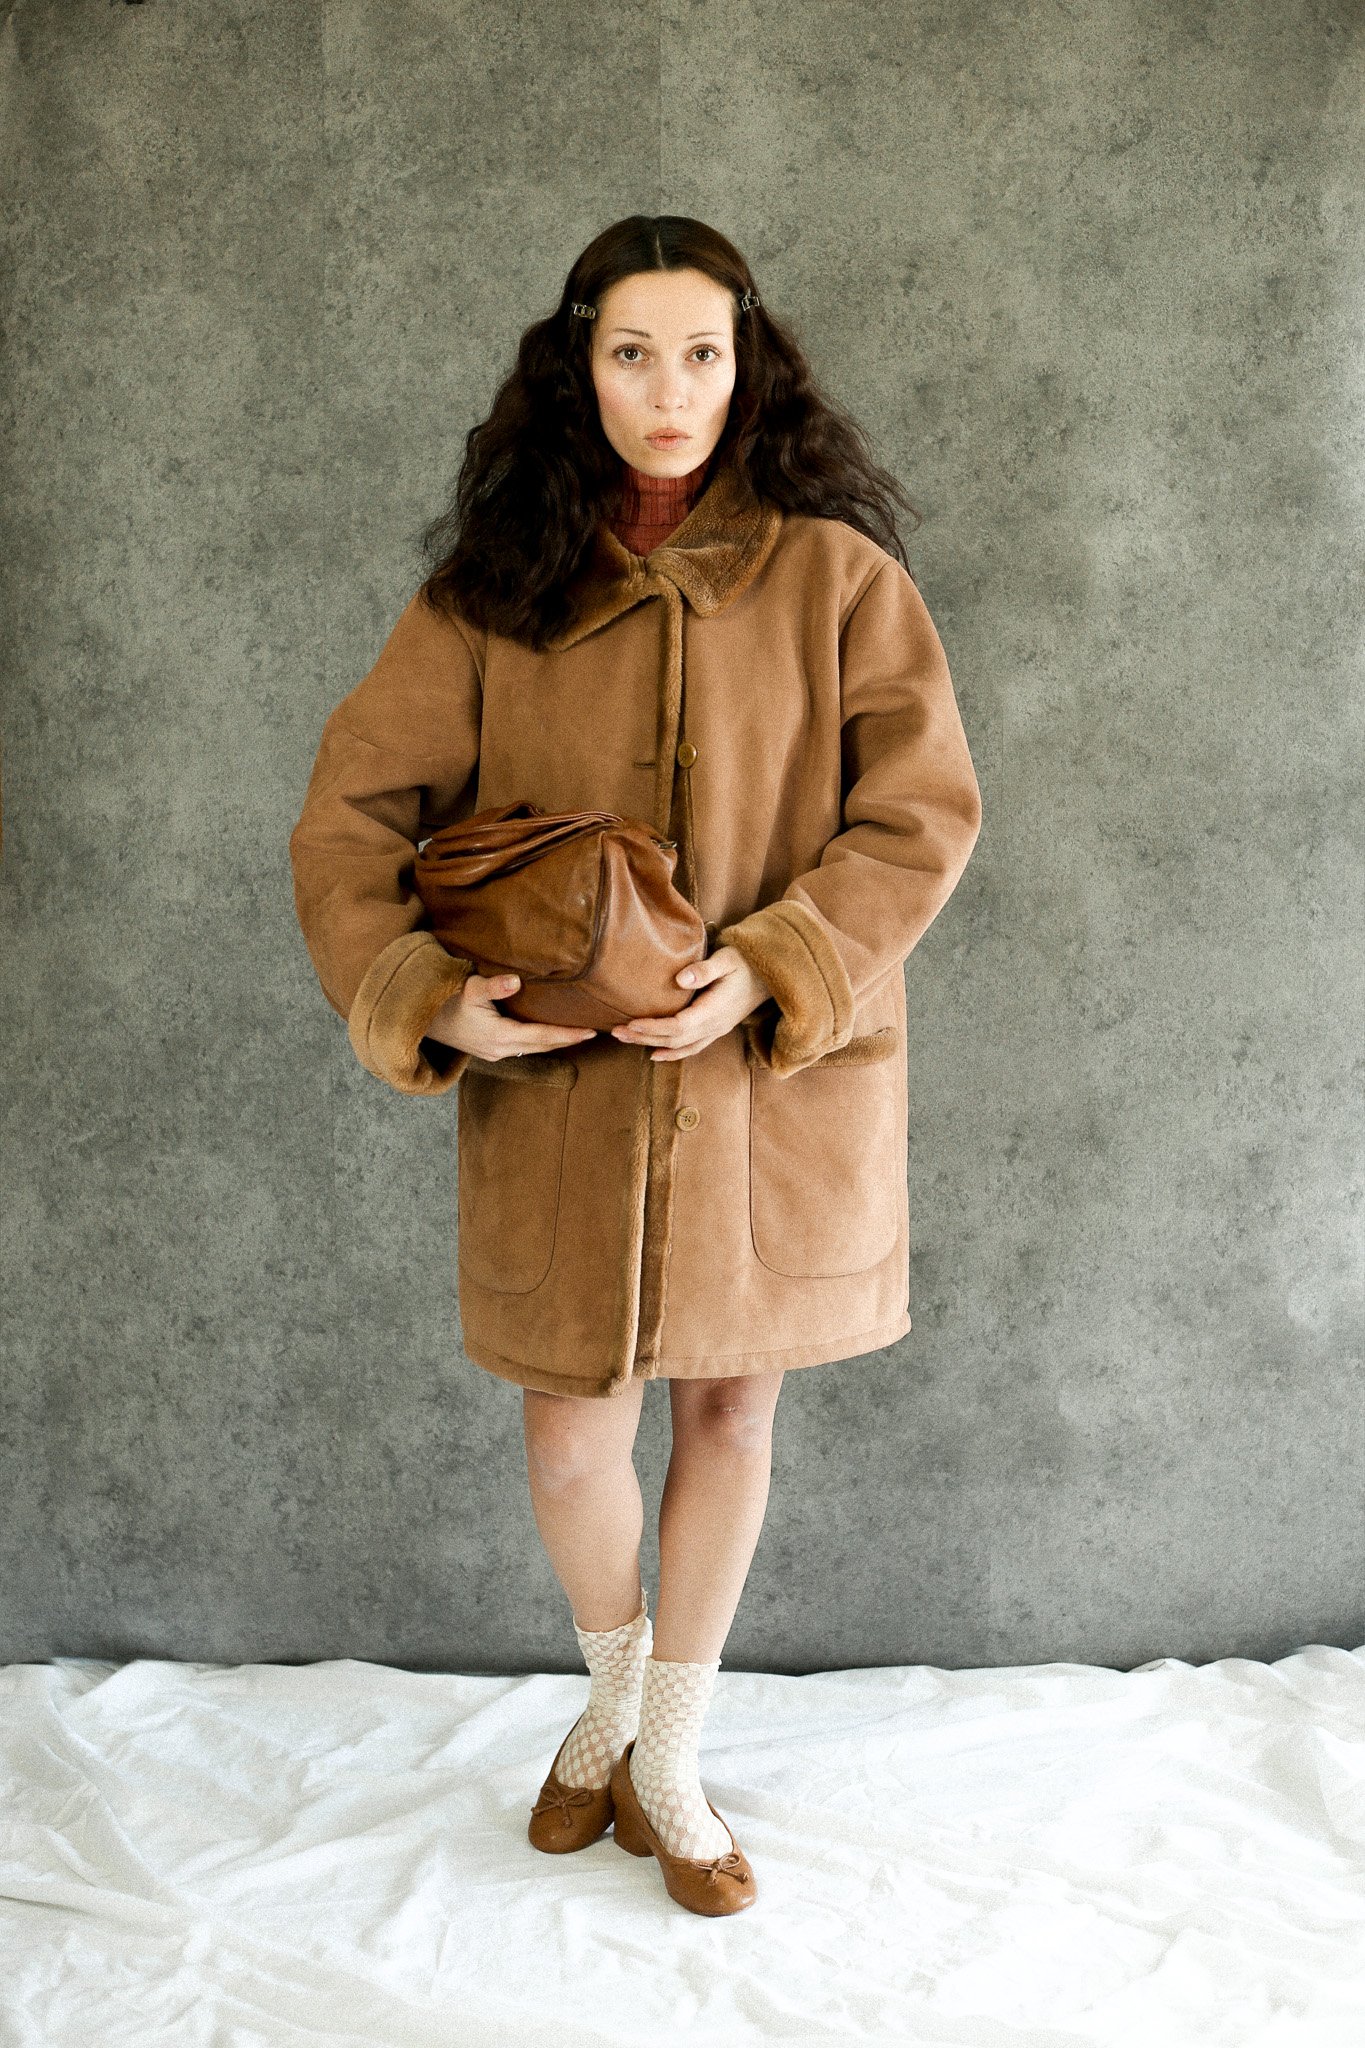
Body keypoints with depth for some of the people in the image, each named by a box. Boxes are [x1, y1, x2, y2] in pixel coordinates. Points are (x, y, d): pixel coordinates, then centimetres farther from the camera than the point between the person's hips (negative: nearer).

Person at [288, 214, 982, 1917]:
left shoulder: (833, 574, -3)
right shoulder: (492, 591, -2)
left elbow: (922, 808, -6)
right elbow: (350, 814, -1)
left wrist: (780, 970, -19)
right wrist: (426, 996, -16)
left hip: (773, 1078, 0)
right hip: (559, 1085, 0)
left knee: (731, 1407, 12)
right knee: (573, 1428, 9)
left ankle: (669, 1758, 35)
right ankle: (613, 1685, 43)